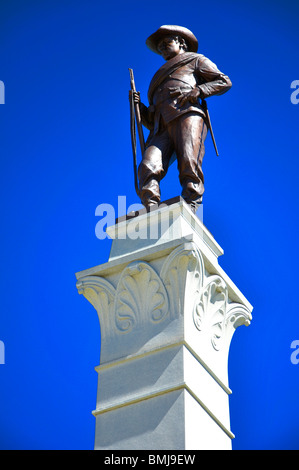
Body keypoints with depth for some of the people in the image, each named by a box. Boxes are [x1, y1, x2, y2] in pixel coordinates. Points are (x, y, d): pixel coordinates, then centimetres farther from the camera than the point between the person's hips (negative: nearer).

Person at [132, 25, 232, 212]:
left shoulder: (195, 60, 29)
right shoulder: (160, 80, 43)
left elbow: (224, 82, 13)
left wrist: (198, 91, -3)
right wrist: (139, 105, 16)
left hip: (187, 114, -4)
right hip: (162, 127, 4)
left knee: (188, 164, -29)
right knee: (149, 167, -24)